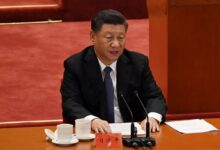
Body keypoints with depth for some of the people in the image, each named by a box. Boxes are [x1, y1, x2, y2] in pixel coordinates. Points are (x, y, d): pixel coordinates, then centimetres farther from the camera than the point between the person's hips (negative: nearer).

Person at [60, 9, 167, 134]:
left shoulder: (139, 63, 6)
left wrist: (152, 117, -19)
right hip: (92, 134, -2)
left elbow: (154, 97, 4)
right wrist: (92, 120, -31)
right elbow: (71, 105, -11)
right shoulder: (75, 66, -2)